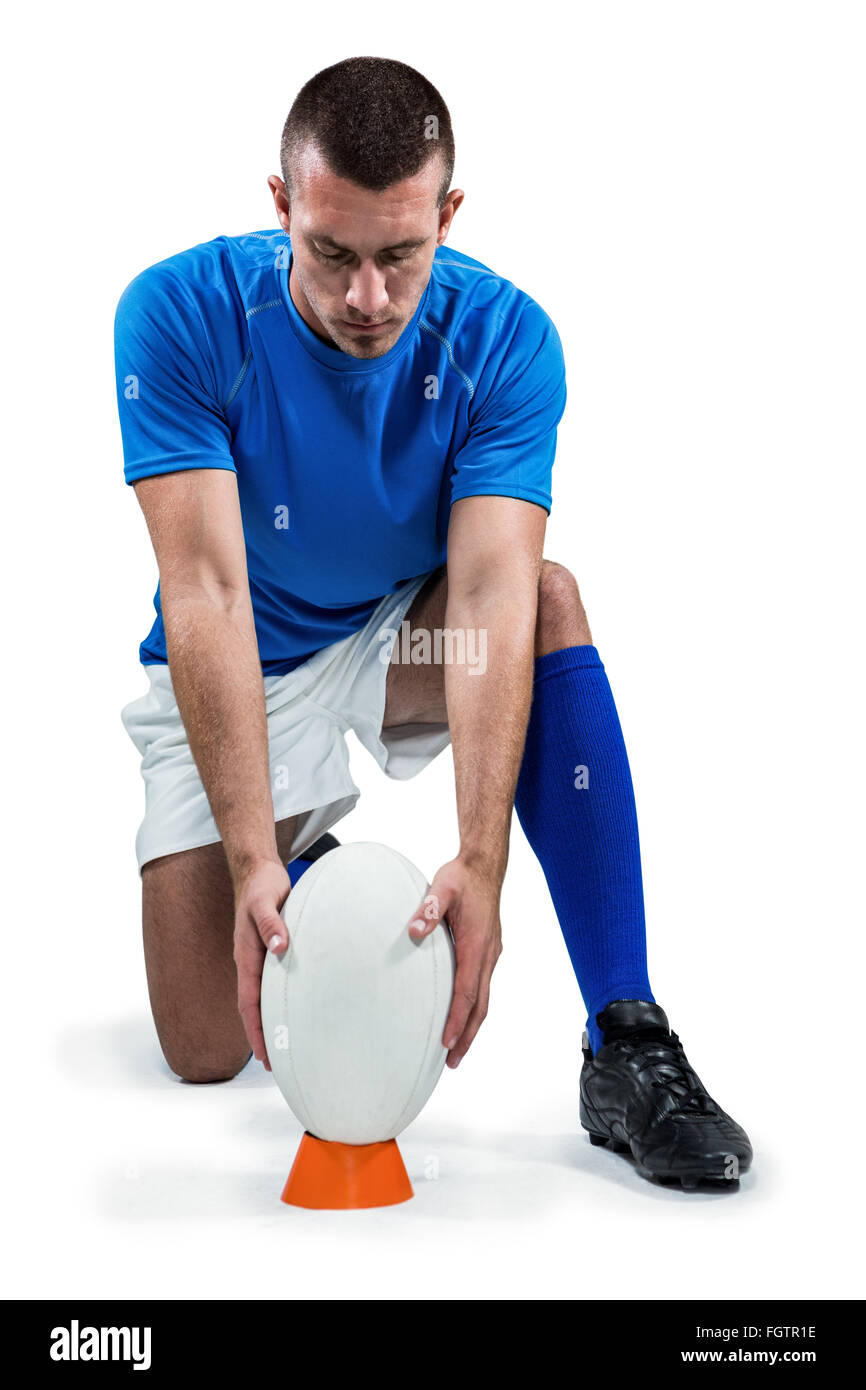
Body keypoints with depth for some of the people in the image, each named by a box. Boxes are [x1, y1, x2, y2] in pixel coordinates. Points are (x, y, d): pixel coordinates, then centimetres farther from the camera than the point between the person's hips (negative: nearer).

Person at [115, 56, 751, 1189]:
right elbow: (206, 587, -30)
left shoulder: (503, 338, -21)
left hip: (400, 639, 1)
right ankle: (303, 859, 26)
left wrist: (480, 859, -44)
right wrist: (253, 860, -39)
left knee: (551, 598, -35)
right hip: (238, 675, 0)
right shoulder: (180, 315, -23)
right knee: (206, 1050, -8)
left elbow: (491, 591, -31)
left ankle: (628, 1044, -29)